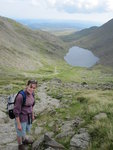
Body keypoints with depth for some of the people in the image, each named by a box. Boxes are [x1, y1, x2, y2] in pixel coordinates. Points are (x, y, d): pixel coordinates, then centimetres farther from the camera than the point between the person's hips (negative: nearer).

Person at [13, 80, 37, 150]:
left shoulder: (31, 93, -9)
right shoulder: (20, 96, -32)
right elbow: (16, 111, -23)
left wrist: (32, 114, 19)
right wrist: (18, 124, -16)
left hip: (28, 115, 7)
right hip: (21, 117, -7)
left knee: (26, 129, 32)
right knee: (21, 133, 19)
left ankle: (24, 140, 63)